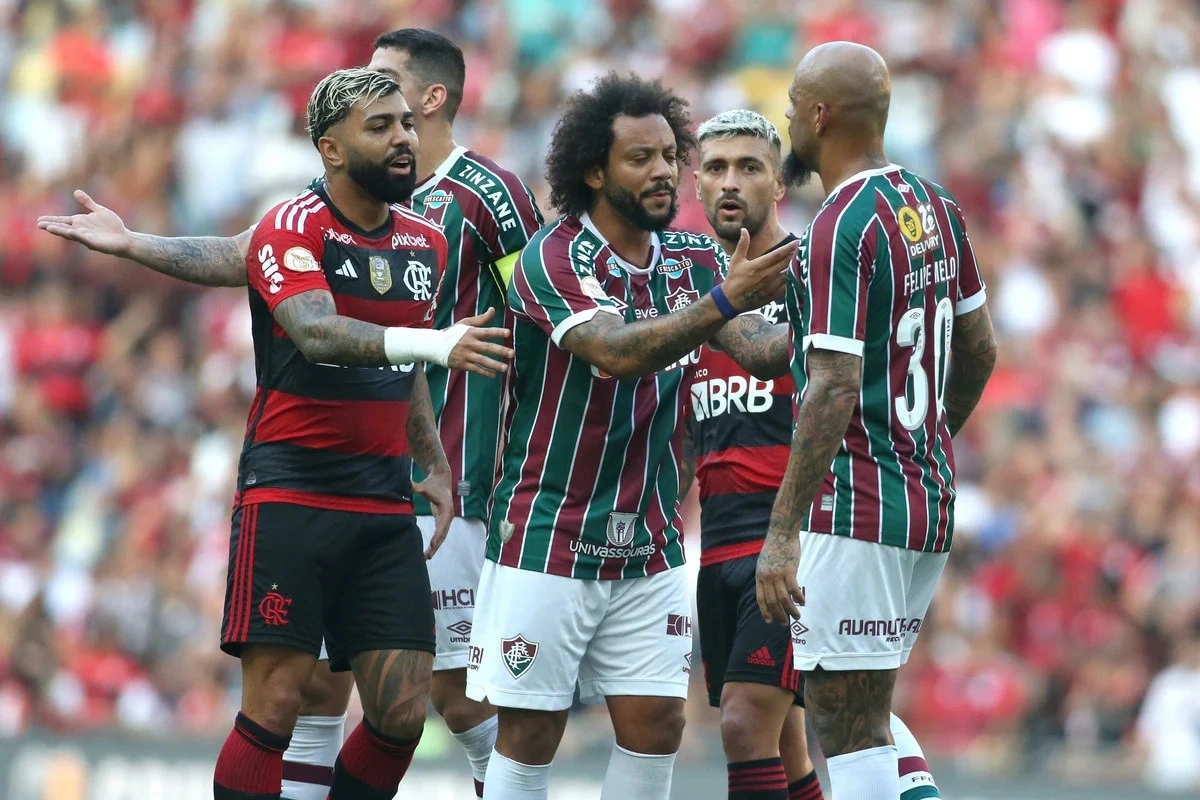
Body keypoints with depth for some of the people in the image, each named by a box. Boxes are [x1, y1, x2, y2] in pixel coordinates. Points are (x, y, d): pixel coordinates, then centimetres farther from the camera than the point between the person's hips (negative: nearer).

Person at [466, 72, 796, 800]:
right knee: (531, 735, -2)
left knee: (656, 726, 1)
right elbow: (619, 352, -30)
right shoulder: (552, 260, -14)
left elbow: (761, 351, -7)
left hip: (649, 547, 5)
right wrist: (726, 299, -40)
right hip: (548, 542, -5)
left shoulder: (695, 259, 4)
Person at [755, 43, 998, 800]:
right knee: (865, 709, 19)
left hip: (857, 509, -9)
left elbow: (834, 391, -22)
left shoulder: (842, 229, -17)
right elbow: (981, 351, 17)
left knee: (850, 723, -5)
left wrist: (783, 533, -22)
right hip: (931, 504, 9)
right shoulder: (936, 207, 9)